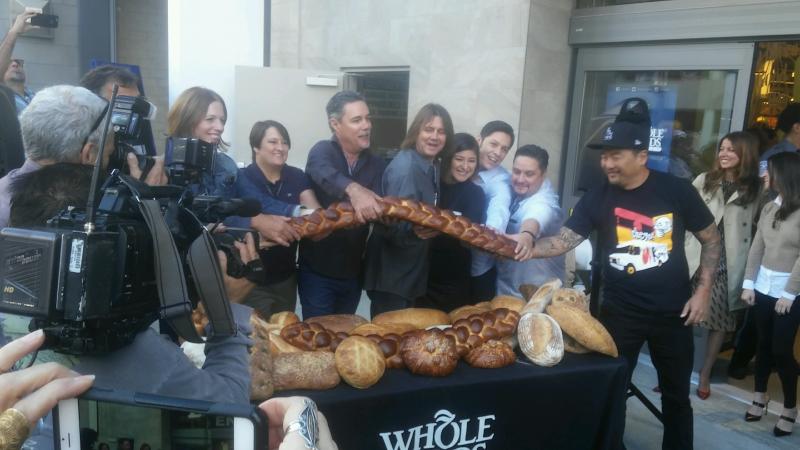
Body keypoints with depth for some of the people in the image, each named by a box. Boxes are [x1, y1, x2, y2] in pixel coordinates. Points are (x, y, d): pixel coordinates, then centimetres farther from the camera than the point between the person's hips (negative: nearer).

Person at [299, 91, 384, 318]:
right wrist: (353, 189, -54)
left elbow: (379, 208, -7)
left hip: (353, 271, 5)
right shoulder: (322, 151, -10)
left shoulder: (375, 164, 4)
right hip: (317, 270, -4)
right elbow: (322, 172, -34)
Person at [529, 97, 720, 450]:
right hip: (619, 313, 1)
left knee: (676, 395, 16)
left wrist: (703, 291, -5)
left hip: (672, 313, 0)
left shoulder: (677, 191, -8)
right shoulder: (598, 198, -5)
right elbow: (563, 241, -11)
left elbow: (711, 239, 2)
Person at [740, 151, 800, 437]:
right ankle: (759, 398, 26)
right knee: (764, 344, 13)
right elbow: (757, 248, 7)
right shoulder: (769, 208, 6)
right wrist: (748, 283, 4)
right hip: (763, 286, 5)